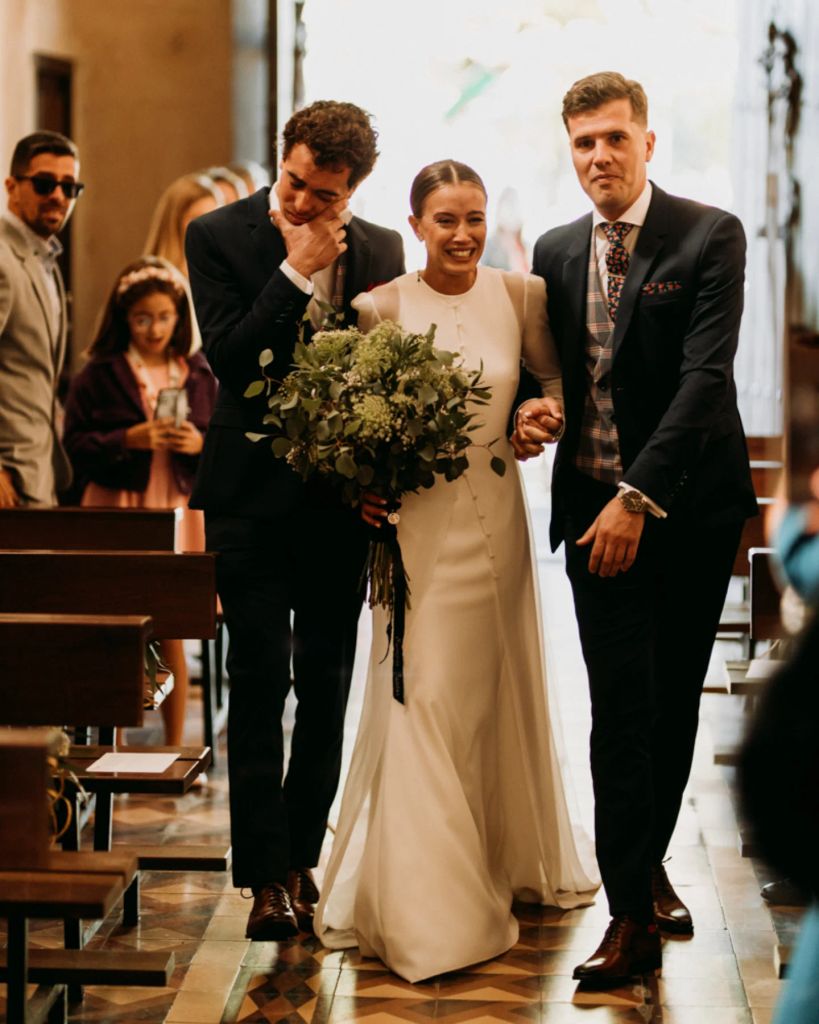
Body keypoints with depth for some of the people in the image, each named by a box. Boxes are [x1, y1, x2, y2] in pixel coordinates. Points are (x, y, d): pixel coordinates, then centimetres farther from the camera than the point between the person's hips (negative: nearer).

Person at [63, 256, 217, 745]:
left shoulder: (198, 374, 8)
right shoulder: (100, 374, -1)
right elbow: (77, 445, -4)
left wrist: (200, 444, -10)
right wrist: (130, 439, -17)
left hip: (178, 509, 2)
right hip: (117, 509, -2)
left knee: (173, 633, 6)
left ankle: (175, 750, 14)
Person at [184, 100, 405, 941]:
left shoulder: (380, 250, 3)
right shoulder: (220, 235, -5)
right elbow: (228, 358, -16)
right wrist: (297, 270, -20)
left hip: (343, 491, 3)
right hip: (254, 492, -3)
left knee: (328, 683, 10)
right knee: (260, 681, -4)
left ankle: (299, 855, 23)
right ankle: (267, 876, 2)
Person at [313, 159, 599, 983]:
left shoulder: (520, 296, 1)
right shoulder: (381, 306, -5)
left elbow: (552, 372, 14)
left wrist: (552, 407, -7)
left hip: (496, 518, 3)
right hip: (417, 522, -3)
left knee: (501, 690, 16)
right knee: (423, 696, -4)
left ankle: (512, 856, 38)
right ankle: (423, 903, 3)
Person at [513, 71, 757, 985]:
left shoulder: (710, 238, -7)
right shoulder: (556, 252, 8)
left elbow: (706, 377, -16)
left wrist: (638, 497, -22)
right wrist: (528, 409, -8)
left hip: (689, 507, -2)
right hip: (597, 510, 2)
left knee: (674, 702, 10)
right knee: (623, 703, -4)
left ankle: (648, 864, 30)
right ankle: (632, 914, 0)